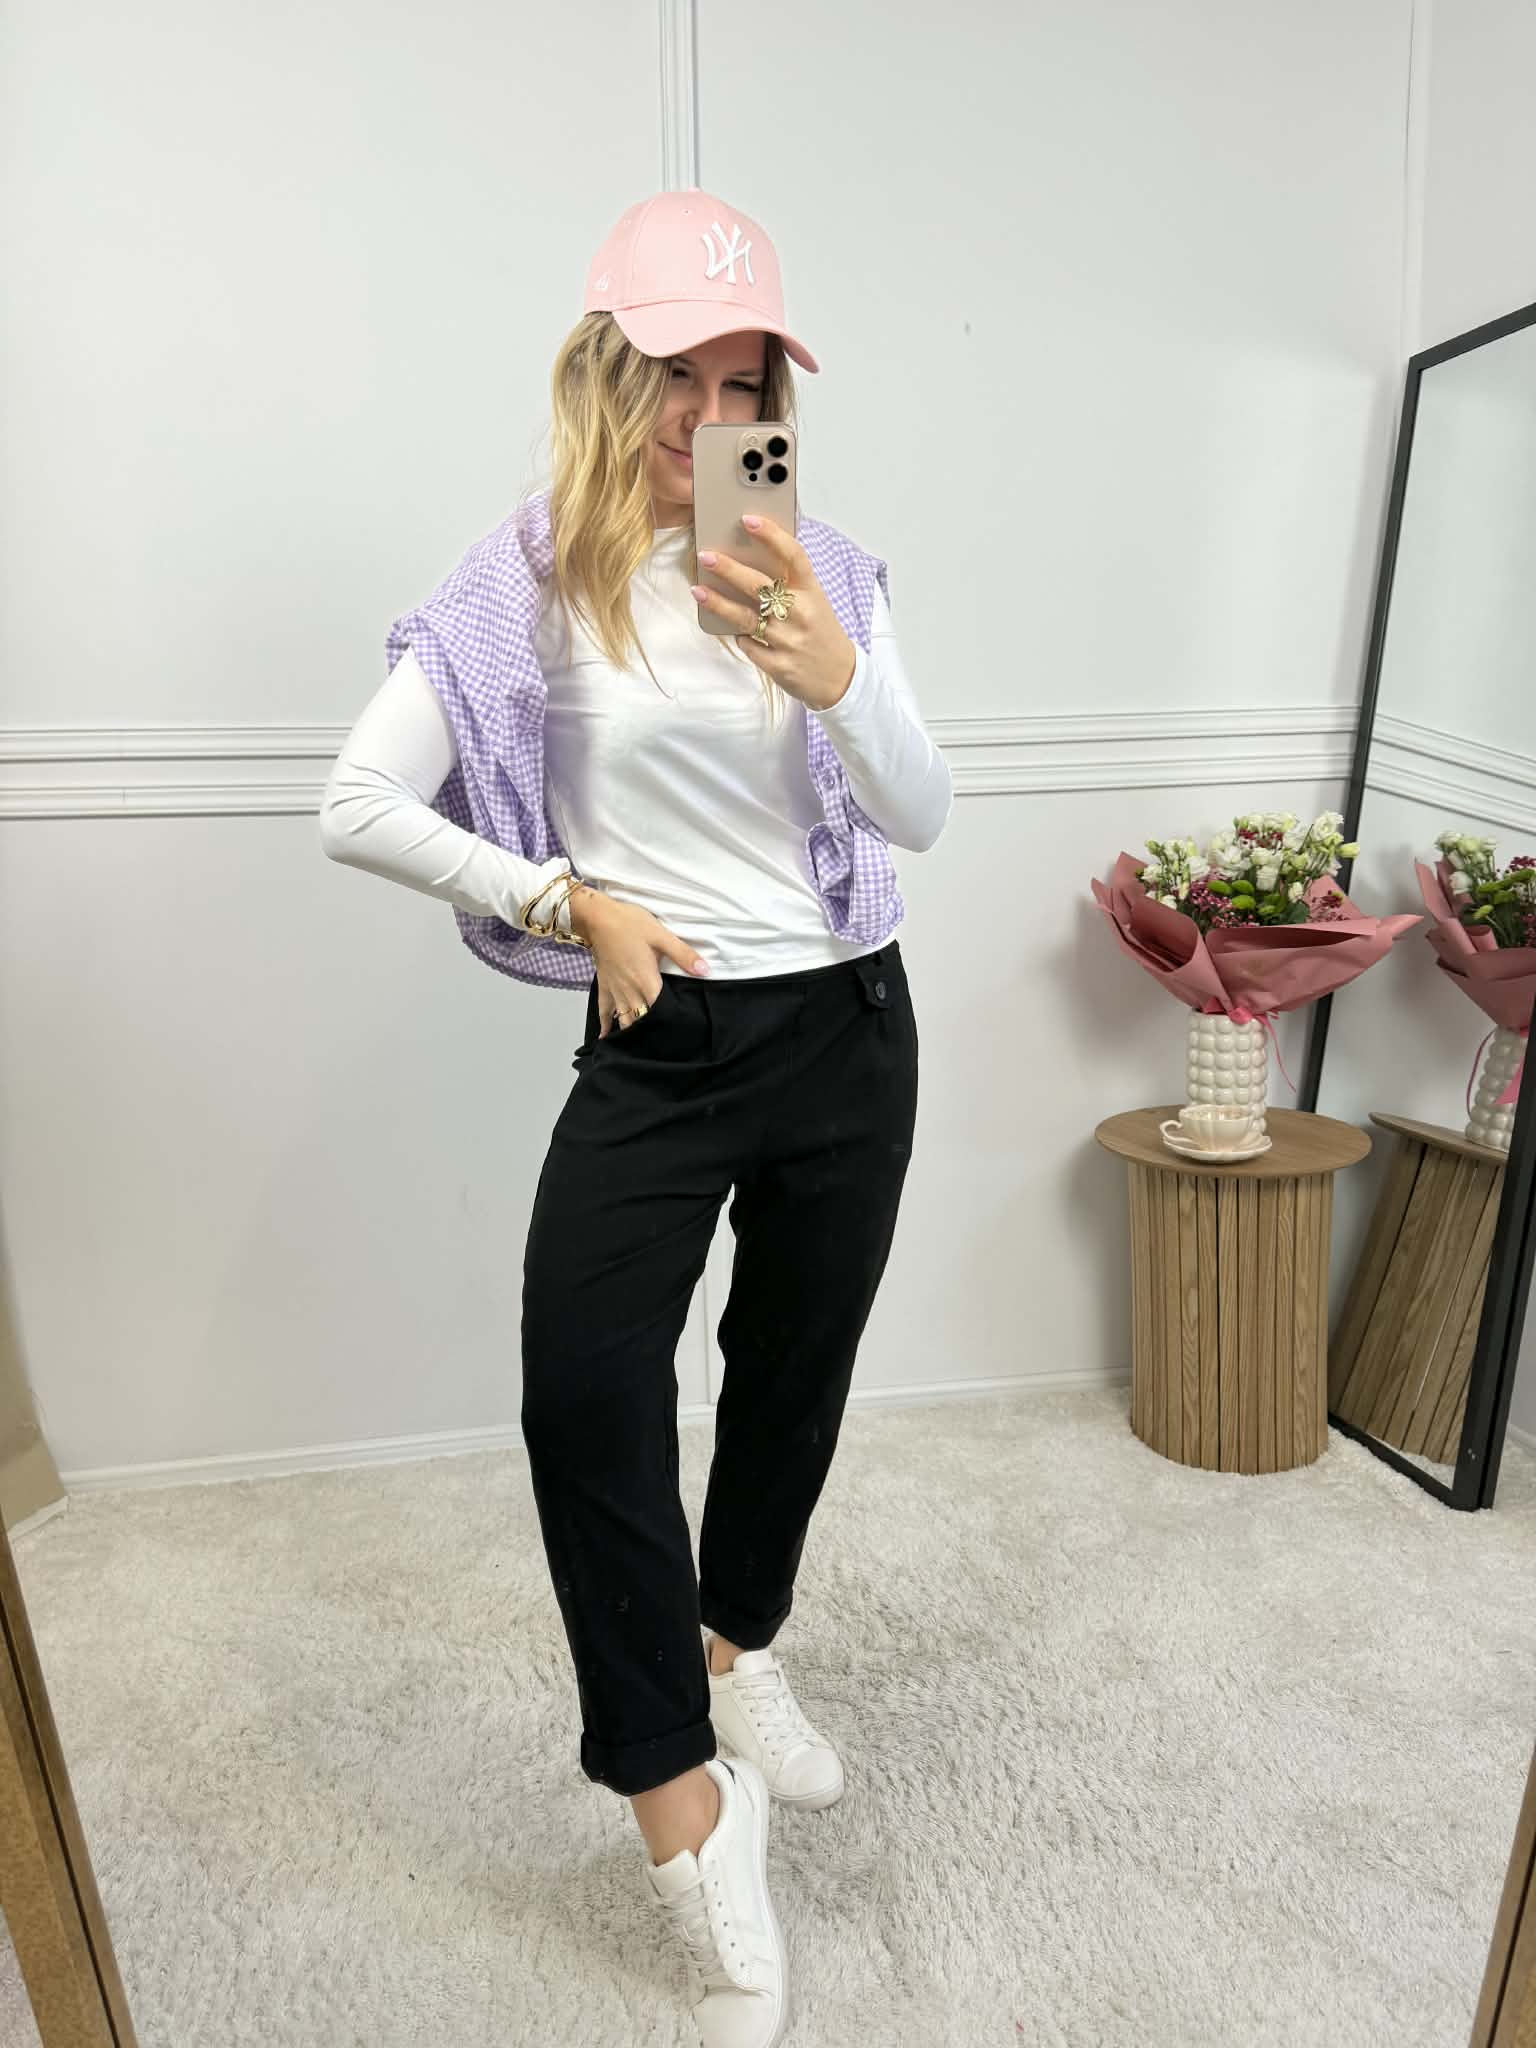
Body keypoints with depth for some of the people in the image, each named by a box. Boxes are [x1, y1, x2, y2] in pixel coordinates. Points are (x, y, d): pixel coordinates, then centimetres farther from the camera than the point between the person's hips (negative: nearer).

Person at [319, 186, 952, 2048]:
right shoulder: (528, 584, -3)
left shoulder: (819, 571, 2)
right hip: (657, 1043, -2)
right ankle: (692, 1807, 4)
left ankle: (739, 1650, 43)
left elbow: (922, 821, -5)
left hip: (848, 1026, 3)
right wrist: (574, 903, -10)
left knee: (797, 1368, 14)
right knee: (581, 1391, -19)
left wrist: (838, 678, -23)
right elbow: (356, 810, -6)